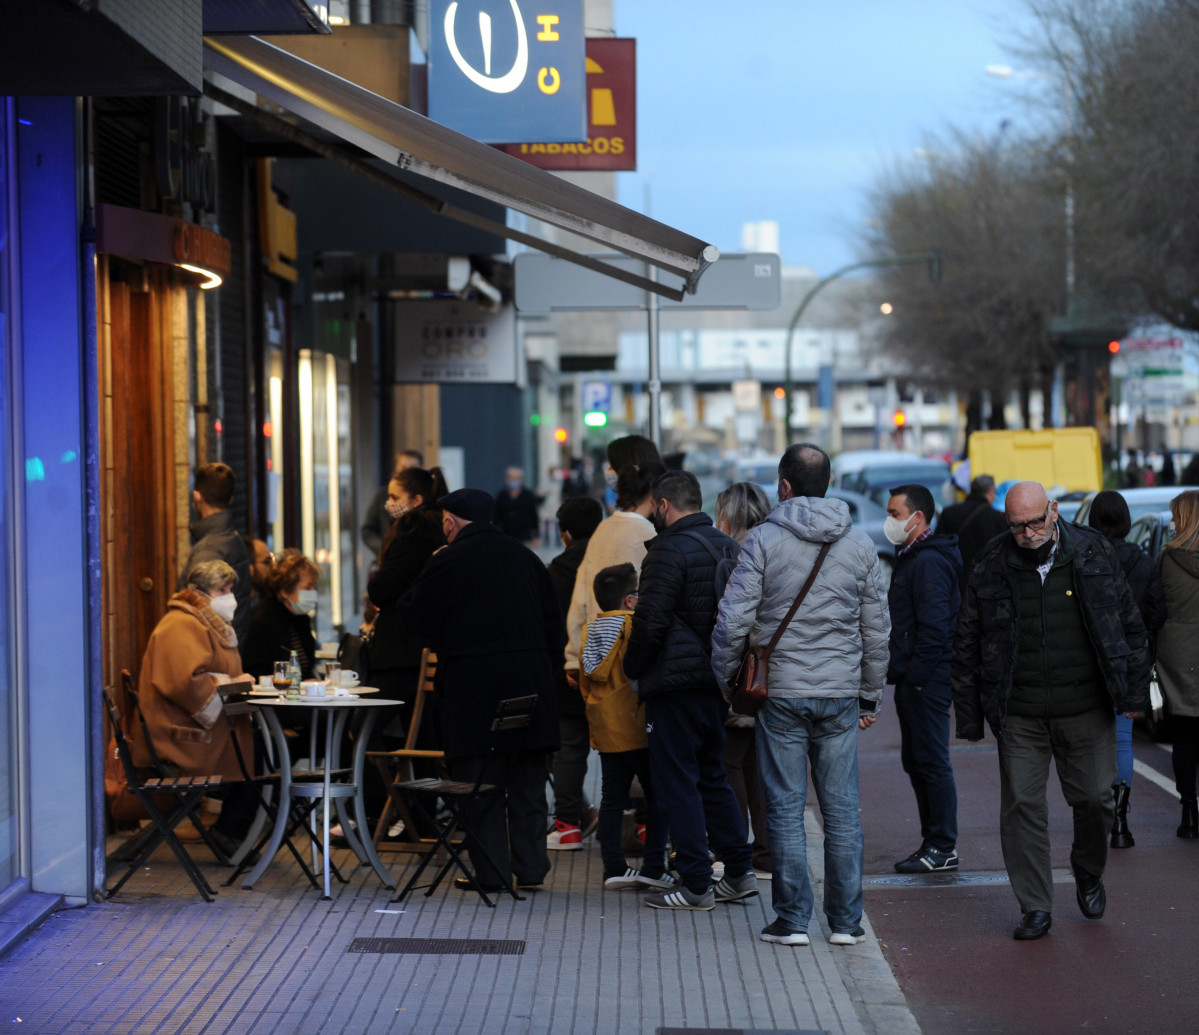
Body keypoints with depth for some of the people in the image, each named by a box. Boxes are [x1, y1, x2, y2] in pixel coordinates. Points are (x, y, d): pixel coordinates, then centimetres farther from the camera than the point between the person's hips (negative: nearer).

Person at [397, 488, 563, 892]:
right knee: (528, 781, 10)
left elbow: (413, 614, 1)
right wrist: (545, 663, 19)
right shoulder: (525, 557, 11)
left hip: (474, 683, -5)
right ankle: (530, 866, 12)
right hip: (530, 684, 5)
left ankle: (489, 870, 0)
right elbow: (553, 621, 14)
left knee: (479, 780, 1)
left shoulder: (448, 561, -7)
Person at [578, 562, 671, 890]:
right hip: (636, 726, -7)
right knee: (657, 795, 1)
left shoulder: (589, 631, 10)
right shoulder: (635, 626, -10)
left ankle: (614, 867, 7)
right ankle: (653, 867, -2)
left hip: (604, 728, 7)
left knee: (612, 798, 8)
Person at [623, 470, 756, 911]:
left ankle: (696, 885, 0)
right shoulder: (728, 546, 11)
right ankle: (739, 873, 18)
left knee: (676, 781, -2)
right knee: (712, 776, 18)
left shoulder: (670, 550, -15)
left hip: (676, 681, -8)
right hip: (716, 680, 8)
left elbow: (651, 622, -18)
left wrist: (631, 666, -3)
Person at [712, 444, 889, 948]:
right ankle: (846, 921, 10)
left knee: (785, 809, 4)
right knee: (842, 810, 7)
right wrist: (870, 695, 19)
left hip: (780, 693, -3)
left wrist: (725, 676, 6)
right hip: (840, 696, 3)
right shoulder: (860, 545, 5)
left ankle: (793, 920, 6)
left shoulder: (763, 540, -6)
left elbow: (734, 619, -9)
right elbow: (876, 628, 10)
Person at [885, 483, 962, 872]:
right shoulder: (910, 557, 18)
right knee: (916, 762, 14)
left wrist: (916, 676, -21)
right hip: (913, 680, 11)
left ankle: (943, 848, -2)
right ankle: (933, 843, 20)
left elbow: (934, 625, -22)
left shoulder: (929, 562, -16)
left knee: (932, 762, -6)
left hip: (926, 681, -11)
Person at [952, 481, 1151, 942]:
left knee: (1094, 798, 2)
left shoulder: (1093, 553, 1)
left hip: (1085, 711, 0)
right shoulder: (992, 566, 0)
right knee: (1022, 806, -1)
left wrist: (1133, 691, 4)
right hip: (1019, 715, 0)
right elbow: (967, 642, 6)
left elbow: (1128, 623, 8)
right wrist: (969, 715, 4)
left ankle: (1089, 872, 32)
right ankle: (1035, 907, 10)